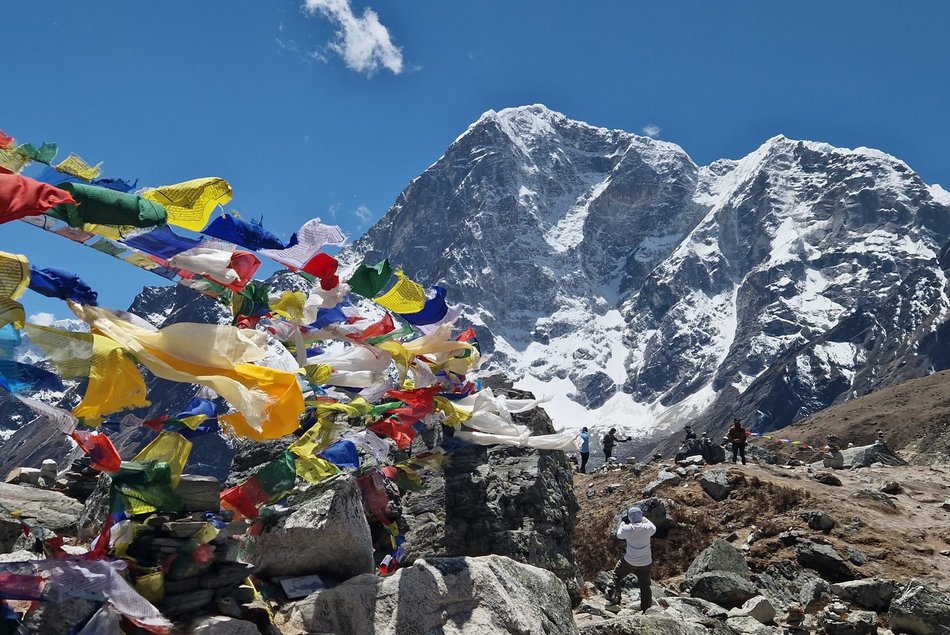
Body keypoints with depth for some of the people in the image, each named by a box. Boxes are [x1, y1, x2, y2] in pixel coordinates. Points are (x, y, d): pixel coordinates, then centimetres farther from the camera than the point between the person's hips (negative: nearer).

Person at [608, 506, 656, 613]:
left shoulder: (627, 529, -22)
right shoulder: (648, 528, -17)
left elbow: (619, 535, 1)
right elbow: (654, 528, 9)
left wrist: (623, 522, 12)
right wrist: (643, 518, 12)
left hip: (629, 562, -2)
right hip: (646, 563, 2)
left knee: (616, 576, 23)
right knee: (645, 585, 17)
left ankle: (615, 598, 21)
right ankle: (646, 609, 25)